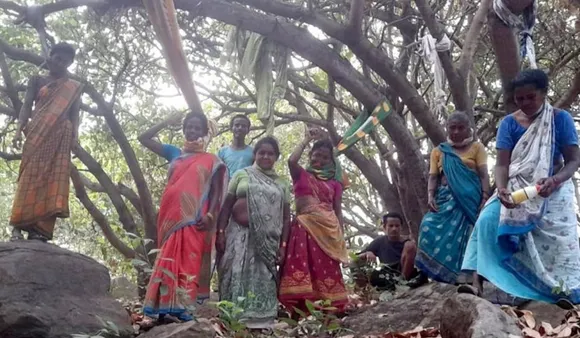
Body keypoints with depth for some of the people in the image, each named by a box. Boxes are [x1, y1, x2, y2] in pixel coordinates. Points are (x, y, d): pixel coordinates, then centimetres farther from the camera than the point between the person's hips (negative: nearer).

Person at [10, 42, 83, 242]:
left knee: (54, 179, -11)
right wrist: (19, 128, -10)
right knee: (31, 177, -14)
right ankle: (18, 226, -18)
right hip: (38, 133, -1)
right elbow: (27, 106, 6)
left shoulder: (75, 87, 18)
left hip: (61, 136, 1)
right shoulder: (37, 81, 15)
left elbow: (74, 113, 12)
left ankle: (39, 230, -16)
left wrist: (75, 136, -4)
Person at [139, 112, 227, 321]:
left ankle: (182, 309, -13)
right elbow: (144, 139, 21)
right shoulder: (174, 153, 19)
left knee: (188, 262, -10)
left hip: (194, 219, -3)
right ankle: (166, 308, -4)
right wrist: (167, 122, 15)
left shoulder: (211, 160, 10)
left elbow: (217, 191, 3)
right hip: (171, 217, 3)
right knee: (168, 261, -2)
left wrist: (210, 215, -12)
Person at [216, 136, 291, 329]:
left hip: (268, 240, 1)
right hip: (239, 234, -1)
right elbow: (227, 205, 6)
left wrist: (283, 245, 1)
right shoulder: (241, 175, 10)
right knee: (238, 276, -5)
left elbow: (286, 217, 10)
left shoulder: (282, 184, 14)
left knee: (263, 279, -2)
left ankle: (260, 321, 1)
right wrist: (220, 232, -4)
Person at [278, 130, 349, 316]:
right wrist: (306, 141, 6)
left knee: (326, 269, -5)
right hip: (305, 226, -1)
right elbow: (291, 160, -6)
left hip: (328, 228, 2)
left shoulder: (334, 183, 19)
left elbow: (338, 210, 15)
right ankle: (302, 310, -17)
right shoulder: (301, 175, 15)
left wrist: (341, 236, 5)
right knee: (303, 267, -12)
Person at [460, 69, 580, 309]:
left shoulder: (560, 119, -6)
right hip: (516, 190, 1)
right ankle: (477, 282, -27)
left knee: (557, 237, -18)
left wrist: (554, 180, -31)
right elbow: (502, 164, -8)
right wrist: (502, 189, -31)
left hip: (552, 190, -1)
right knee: (488, 221, -21)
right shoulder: (509, 123, -2)